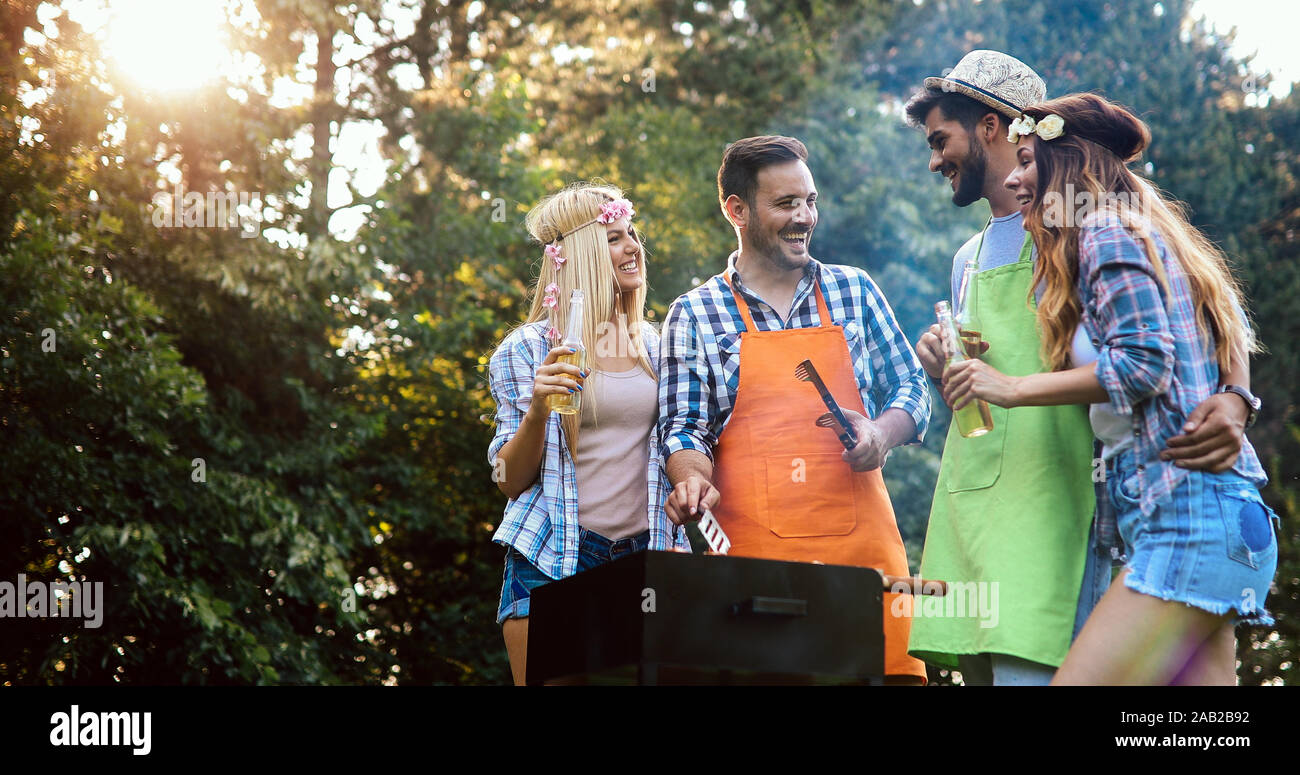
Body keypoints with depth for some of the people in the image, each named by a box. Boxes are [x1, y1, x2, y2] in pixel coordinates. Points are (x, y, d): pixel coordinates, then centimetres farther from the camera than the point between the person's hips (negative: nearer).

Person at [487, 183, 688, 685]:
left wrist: (679, 546, 9)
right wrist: (537, 412, -18)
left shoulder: (653, 345, 12)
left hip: (641, 558, 4)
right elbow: (511, 480, -1)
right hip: (553, 562, -3)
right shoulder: (529, 349, -1)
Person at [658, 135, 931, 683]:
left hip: (860, 538, 2)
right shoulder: (694, 315, 8)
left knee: (888, 668, -8)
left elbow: (911, 386, 17)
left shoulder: (853, 291, 15)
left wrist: (881, 433, -4)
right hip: (749, 548, -2)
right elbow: (683, 426, 3)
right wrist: (693, 479, -18)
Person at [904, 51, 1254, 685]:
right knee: (978, 668, 4)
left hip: (1046, 506, -8)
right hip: (967, 504, 8)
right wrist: (941, 368, 5)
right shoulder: (968, 260, 26)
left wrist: (1233, 400, -27)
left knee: (1026, 670, -20)